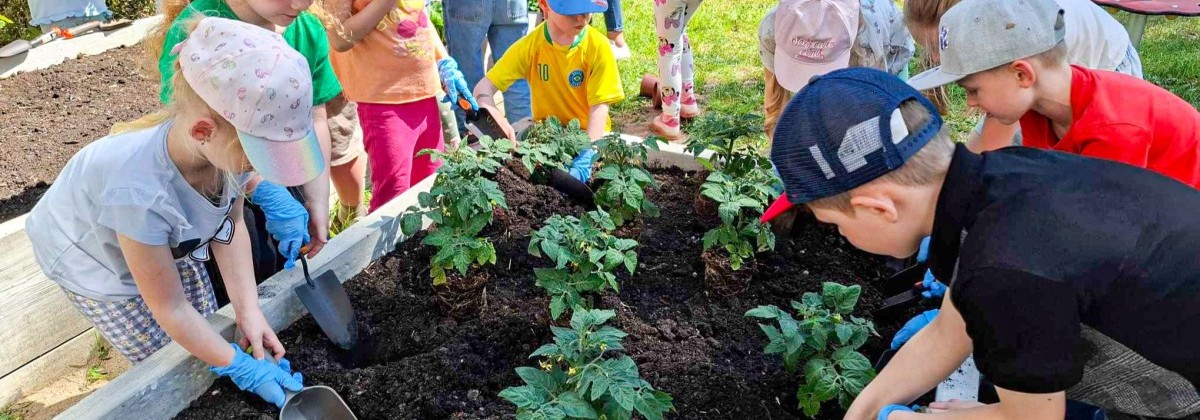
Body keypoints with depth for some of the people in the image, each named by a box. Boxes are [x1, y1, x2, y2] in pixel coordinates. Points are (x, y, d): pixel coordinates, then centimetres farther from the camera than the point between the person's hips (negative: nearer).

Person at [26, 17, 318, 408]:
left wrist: (248, 311, -18)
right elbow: (170, 309, -29)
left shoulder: (225, 144, -31)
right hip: (96, 257, -5)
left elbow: (230, 225, -10)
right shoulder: (139, 192, -45)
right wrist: (240, 367, -22)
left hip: (170, 240, 5)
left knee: (207, 328, 13)